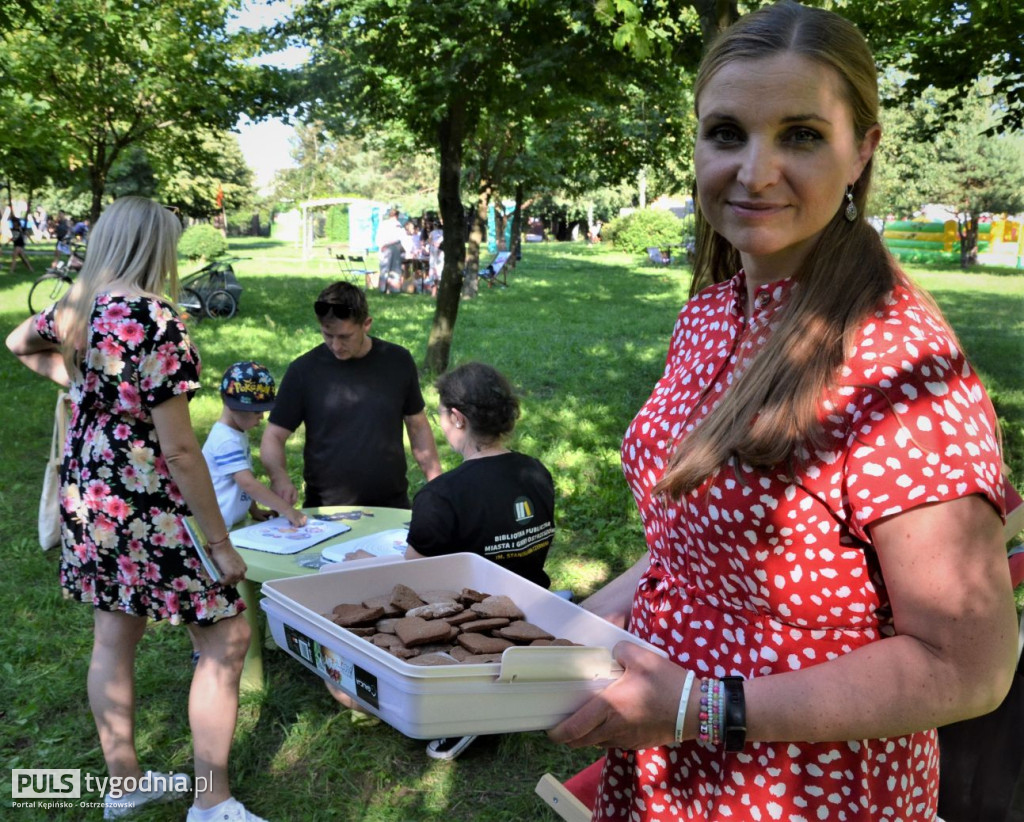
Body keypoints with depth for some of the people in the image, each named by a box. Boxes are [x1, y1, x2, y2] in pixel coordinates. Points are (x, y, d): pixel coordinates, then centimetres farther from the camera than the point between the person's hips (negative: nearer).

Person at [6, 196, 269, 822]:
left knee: (114, 639, 19)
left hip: (86, 497, 9)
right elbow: (178, 450, -21)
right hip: (144, 507, -9)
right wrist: (222, 542, -14)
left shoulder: (77, 307, 4)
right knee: (227, 636, 4)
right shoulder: (156, 321, -21)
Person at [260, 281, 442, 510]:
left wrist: (437, 483, 5)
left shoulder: (398, 362, 2)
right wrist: (279, 477, -19)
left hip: (392, 505, 1)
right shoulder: (304, 370, -3)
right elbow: (273, 436, 0)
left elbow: (418, 426, 10)